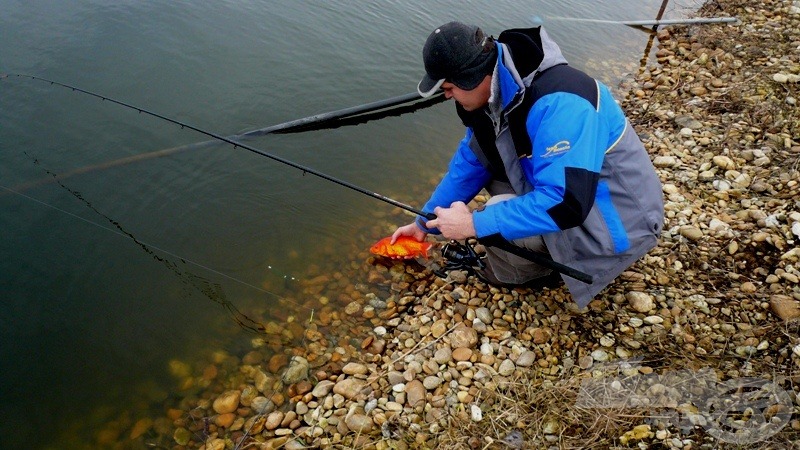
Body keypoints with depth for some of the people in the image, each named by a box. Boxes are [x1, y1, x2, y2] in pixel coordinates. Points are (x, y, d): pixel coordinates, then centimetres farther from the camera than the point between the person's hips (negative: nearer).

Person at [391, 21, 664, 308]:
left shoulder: (558, 103, -33)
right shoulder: (497, 89, -5)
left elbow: (565, 204, -38)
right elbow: (469, 163, 6)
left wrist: (474, 224, -31)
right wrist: (424, 223, 10)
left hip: (618, 220, -9)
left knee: (499, 218, -28)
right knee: (481, 145, 3)